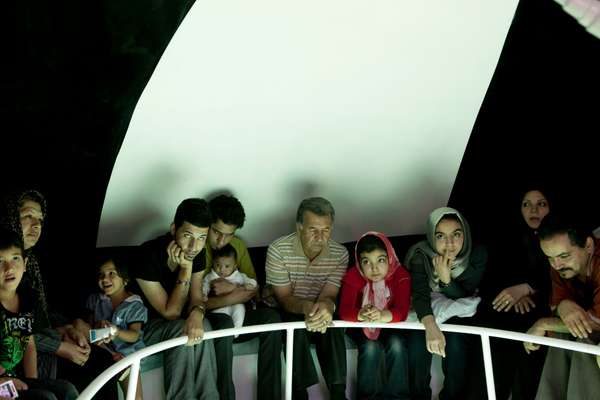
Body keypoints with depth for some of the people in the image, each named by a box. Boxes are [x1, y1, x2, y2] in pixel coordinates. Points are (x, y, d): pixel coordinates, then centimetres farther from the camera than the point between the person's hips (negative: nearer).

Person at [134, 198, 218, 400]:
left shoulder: (196, 253, -9)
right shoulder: (148, 255, -28)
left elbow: (196, 297, -9)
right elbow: (171, 313, -23)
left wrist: (197, 313, -34)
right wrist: (186, 270, -32)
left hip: (175, 323, 5)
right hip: (143, 325, -4)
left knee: (201, 327, -28)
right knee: (181, 329, -33)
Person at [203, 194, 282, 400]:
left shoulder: (238, 245, 8)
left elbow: (254, 289, 7)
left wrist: (233, 288, -14)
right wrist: (230, 299, -22)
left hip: (235, 314, 5)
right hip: (206, 317, -5)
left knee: (271, 317, -22)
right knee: (225, 323, -37)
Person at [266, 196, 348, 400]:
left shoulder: (340, 254, -12)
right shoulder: (278, 250, -20)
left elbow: (329, 296, -16)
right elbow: (284, 297, -17)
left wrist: (326, 306, -43)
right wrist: (306, 307, -41)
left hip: (319, 311, 2)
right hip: (288, 309, -2)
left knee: (332, 325, -30)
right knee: (296, 323, -34)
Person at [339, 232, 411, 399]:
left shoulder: (400, 275, -19)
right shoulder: (353, 276, -18)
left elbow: (402, 311, -30)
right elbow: (344, 311, -29)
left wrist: (382, 315, -53)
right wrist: (361, 315, -54)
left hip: (389, 325, 1)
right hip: (361, 326, 0)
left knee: (397, 344, -28)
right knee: (371, 347, -29)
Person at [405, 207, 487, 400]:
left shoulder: (477, 254, -19)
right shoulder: (420, 254, -23)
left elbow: (463, 299, -16)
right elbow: (420, 294, -34)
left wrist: (446, 278, -36)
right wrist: (431, 327, -53)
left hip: (457, 314, 1)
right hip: (426, 314, 0)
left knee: (455, 342, -27)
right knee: (418, 342, -26)